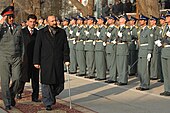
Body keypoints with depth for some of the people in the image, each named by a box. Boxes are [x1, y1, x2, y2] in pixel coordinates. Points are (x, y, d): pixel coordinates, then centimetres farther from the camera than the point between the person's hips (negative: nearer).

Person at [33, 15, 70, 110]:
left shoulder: (62, 32, 10)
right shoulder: (41, 33, 4)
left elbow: (65, 47, 8)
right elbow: (37, 48, 3)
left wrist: (66, 59, -2)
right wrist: (36, 62, -2)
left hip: (58, 63, 2)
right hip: (46, 63, -2)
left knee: (60, 84, 2)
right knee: (46, 83, -1)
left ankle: (52, 95, 32)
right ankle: (48, 103, 12)